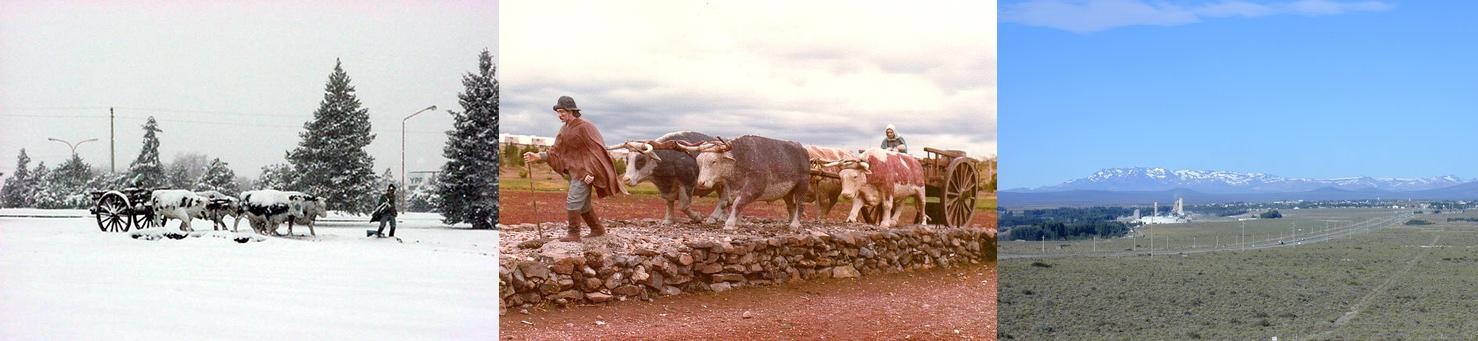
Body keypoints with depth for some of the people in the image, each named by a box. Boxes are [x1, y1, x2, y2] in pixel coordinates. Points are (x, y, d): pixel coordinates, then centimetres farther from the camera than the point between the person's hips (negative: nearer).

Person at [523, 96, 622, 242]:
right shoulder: (564, 130, 10)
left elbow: (596, 150, -16)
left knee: (573, 201, -10)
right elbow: (555, 151, 9)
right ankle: (598, 229, 27)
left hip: (584, 171, -8)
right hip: (573, 171, 8)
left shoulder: (584, 127, -15)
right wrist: (538, 156, -5)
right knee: (583, 204, 14)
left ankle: (574, 234, -1)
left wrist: (590, 172, -21)